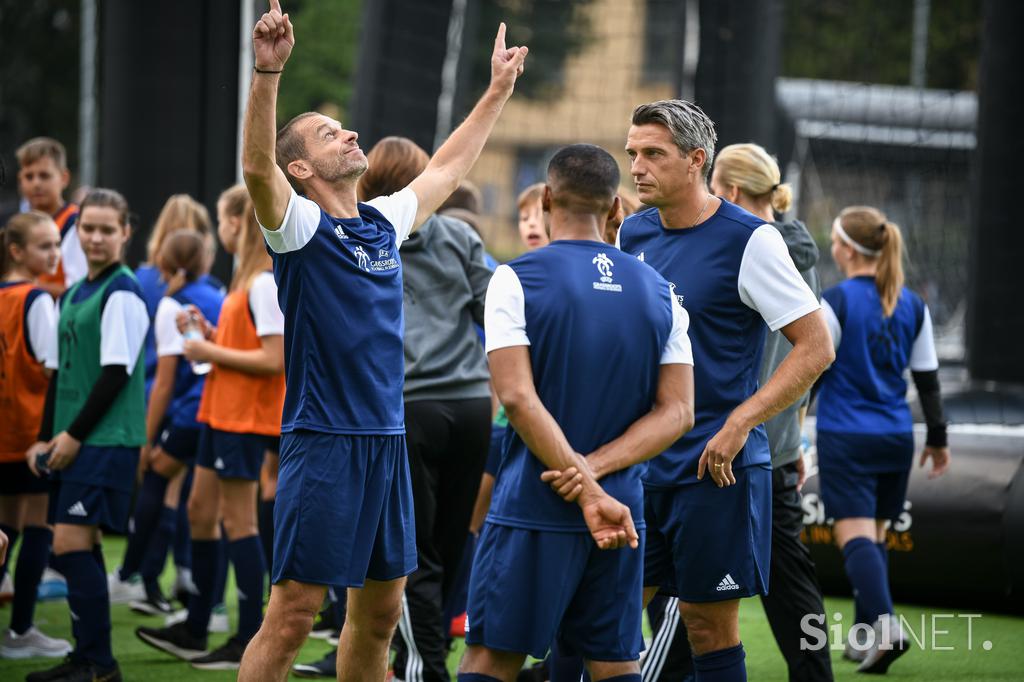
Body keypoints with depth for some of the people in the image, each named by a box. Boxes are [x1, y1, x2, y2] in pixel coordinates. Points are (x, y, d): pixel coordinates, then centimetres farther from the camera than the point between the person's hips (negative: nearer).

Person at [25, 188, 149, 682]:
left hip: (107, 439, -8)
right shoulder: (71, 295, 16)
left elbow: (116, 373, -14)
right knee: (81, 547, 9)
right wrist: (46, 436, 11)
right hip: (72, 439, 8)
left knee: (72, 543, -13)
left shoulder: (122, 294, -9)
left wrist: (74, 435, -14)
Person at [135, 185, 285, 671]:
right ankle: (194, 630, 21)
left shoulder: (265, 284, -17)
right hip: (221, 412, 10)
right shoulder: (247, 280, 15)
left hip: (246, 417, -10)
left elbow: (274, 359, -23)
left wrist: (211, 353, -17)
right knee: (200, 511, 13)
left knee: (238, 520, -5)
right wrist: (210, 332, 6)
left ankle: (250, 641, 0)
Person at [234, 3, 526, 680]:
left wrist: (498, 92, 36)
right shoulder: (299, 226, -6)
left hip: (388, 440, 7)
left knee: (380, 612, 11)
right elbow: (257, 167, -26)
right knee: (292, 616, -9)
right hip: (324, 441, -7)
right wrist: (269, 71, -38)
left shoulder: (385, 221, 14)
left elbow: (447, 168, 30)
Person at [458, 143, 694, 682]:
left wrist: (589, 489, -17)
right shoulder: (659, 292, 8)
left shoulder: (516, 279, -5)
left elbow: (518, 397, -15)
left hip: (533, 509, -4)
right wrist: (594, 471, -9)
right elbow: (676, 411, 2)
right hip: (623, 508, 4)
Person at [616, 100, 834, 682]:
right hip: (639, 466, 6)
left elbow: (816, 347, -10)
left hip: (717, 468, -6)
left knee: (711, 628, 0)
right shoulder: (632, 235, 9)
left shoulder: (749, 240, -10)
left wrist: (739, 423, -18)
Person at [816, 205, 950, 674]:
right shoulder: (912, 306, 6)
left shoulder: (836, 302, -9)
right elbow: (927, 378, 10)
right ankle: (866, 639, 17)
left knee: (856, 535, -9)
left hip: (846, 437, -5)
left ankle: (884, 627, -27)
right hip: (895, 438, 5)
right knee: (876, 535, 15)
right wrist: (938, 438, 17)